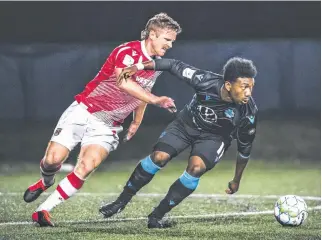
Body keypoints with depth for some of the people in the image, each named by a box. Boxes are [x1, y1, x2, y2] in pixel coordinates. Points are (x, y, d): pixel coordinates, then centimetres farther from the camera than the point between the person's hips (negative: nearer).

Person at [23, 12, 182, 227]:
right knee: (53, 159, -12)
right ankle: (46, 181, 27)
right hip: (84, 111, -5)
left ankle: (44, 210, -10)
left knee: (87, 167, -19)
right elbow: (123, 82, -41)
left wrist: (137, 122, 23)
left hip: (108, 126, 5)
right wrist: (155, 100, -49)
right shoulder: (128, 52, -20)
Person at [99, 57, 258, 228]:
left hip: (214, 137, -1)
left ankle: (157, 215, -13)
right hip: (187, 124, 1)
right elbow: (175, 65, -18)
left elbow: (245, 147, -11)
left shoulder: (249, 112, -28)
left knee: (196, 167, -27)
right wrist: (138, 67, -21)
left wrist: (236, 180, 1)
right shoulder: (207, 81, -32)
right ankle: (120, 203, 1)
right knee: (159, 156, -17)